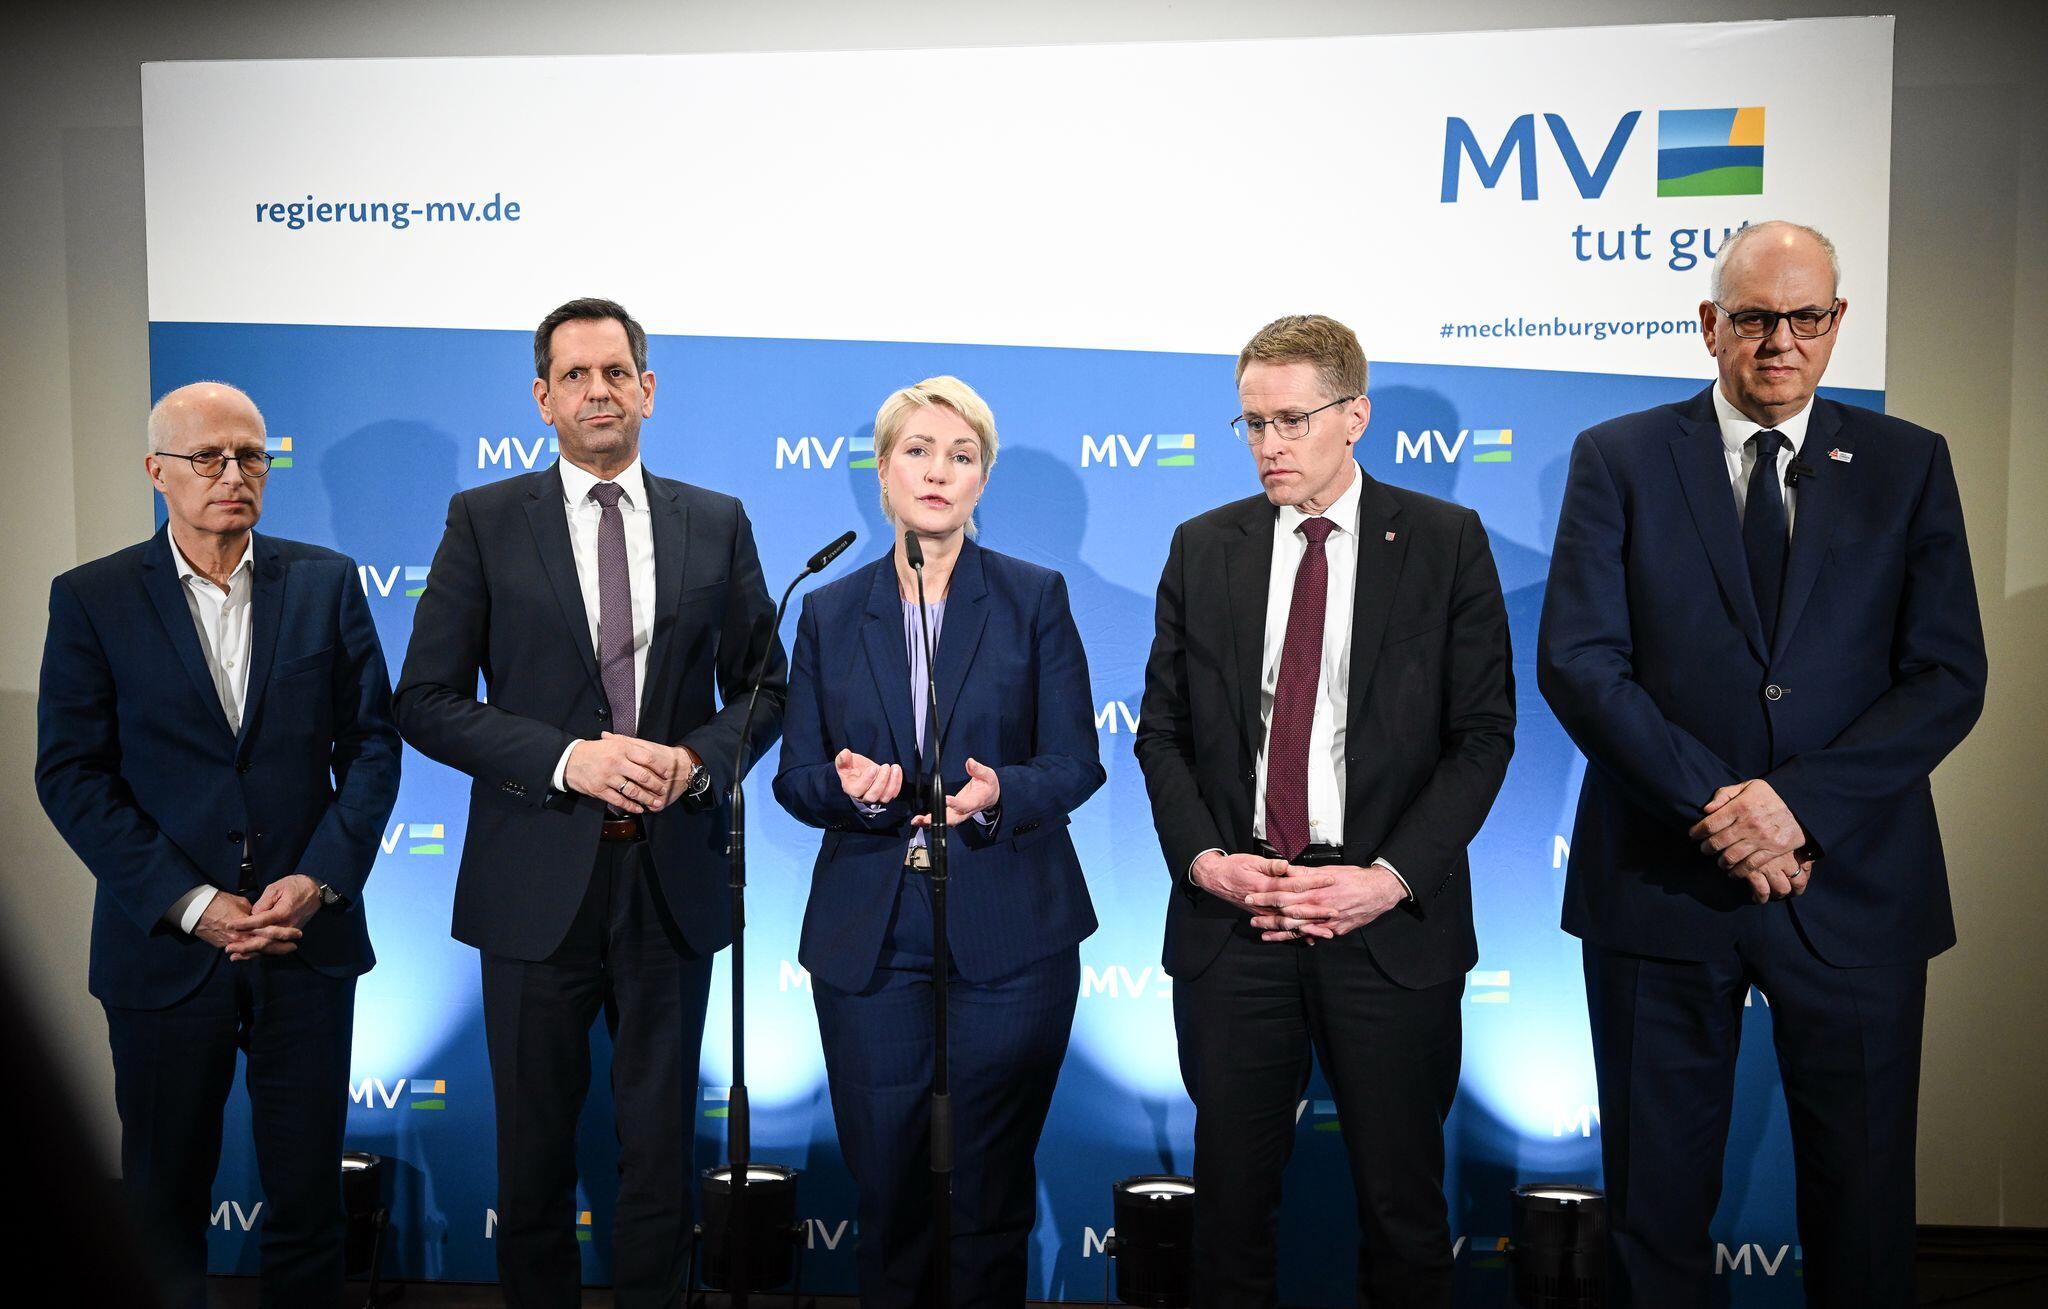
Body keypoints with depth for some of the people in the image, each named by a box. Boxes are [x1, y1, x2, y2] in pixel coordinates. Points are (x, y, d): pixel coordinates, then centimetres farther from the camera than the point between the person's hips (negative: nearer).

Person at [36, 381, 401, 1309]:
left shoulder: (326, 583, 4)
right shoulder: (91, 599, -1)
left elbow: (371, 743, 3)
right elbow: (71, 775, -4)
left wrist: (319, 878, -10)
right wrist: (190, 904, -12)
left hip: (309, 943, 1)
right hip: (163, 948, -1)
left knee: (308, 1197, 9)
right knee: (163, 1201, 13)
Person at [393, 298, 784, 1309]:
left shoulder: (718, 524, 5)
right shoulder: (484, 521, 0)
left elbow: (761, 686, 10)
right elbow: (427, 702, -3)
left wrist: (699, 758, -10)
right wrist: (567, 758, -16)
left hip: (672, 877, 1)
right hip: (538, 879, -1)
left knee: (660, 1140, 12)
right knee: (536, 1143, 12)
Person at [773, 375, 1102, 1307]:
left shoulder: (1035, 598, 2)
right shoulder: (830, 612, 7)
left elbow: (1075, 763, -2)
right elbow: (795, 777, 6)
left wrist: (999, 793, -22)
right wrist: (847, 785, -17)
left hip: (1007, 927, -1)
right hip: (869, 935, 2)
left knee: (993, 1180, 8)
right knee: (883, 1177, 8)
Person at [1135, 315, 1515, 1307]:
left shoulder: (1446, 542, 2)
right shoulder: (1202, 548, 9)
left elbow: (1483, 731, -1)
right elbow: (1163, 729, 10)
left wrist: (1392, 876, -11)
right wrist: (1202, 860, -6)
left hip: (1391, 924, -2)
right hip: (1231, 922, 2)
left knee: (1403, 1205, 9)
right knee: (1230, 1197, 9)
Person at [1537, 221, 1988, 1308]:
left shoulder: (1908, 465, 7)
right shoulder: (1617, 458, 3)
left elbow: (1948, 676, -1)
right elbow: (1576, 662, -6)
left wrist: (1799, 802, -15)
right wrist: (1712, 802, -16)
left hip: (1851, 884, 1)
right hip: (1662, 884, -1)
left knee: (1862, 1198, 12)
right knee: (1654, 1198, 11)